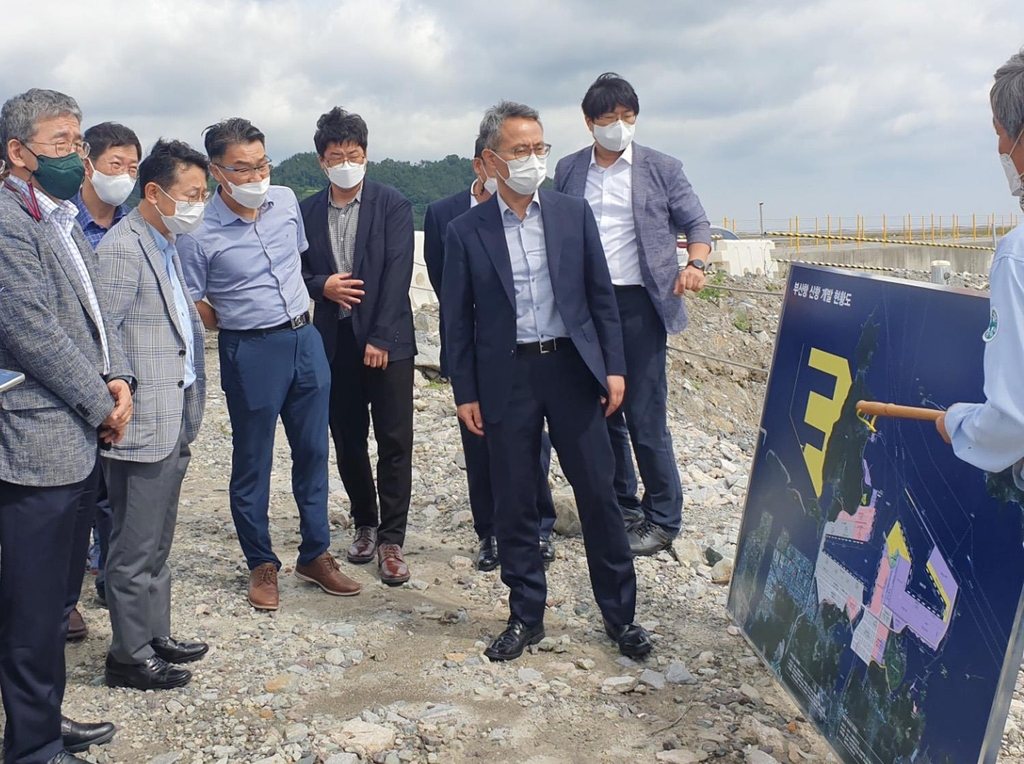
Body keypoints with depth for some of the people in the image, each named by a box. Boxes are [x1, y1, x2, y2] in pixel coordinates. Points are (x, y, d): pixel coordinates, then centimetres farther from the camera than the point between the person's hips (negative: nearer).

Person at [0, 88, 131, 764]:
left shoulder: (64, 222, 16)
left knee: (59, 596, 19)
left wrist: (119, 380, 1)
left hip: (81, 440, 10)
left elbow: (96, 313, 18)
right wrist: (100, 405, -10)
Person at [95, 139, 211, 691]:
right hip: (143, 426, -9)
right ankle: (129, 655, 15)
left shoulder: (167, 246, 15)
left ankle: (155, 635, 31)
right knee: (135, 547, 3)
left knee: (156, 542, 19)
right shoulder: (123, 248, -15)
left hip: (175, 422, 9)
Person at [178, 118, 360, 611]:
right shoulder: (199, 233, -15)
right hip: (251, 353, -5)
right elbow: (192, 303, -6)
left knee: (313, 451, 12)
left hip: (305, 340, 5)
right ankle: (262, 565, 24)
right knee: (252, 464, 7)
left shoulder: (286, 201, 1)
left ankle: (315, 555, 26)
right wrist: (242, 329, -1)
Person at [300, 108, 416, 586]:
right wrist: (322, 286, -11)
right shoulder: (307, 211, 8)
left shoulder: (393, 206, -3)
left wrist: (380, 339, -15)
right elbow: (298, 271, 12)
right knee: (348, 442, 11)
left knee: (394, 442, -3)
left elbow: (397, 275, -9)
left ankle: (391, 540, 6)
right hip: (334, 341, 4)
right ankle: (365, 523, 28)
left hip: (387, 339, -3)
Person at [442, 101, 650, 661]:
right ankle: (526, 616, 22)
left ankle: (620, 614, 19)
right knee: (513, 504, 6)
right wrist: (465, 394, 0)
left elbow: (601, 296, 7)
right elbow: (458, 319, 3)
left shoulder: (574, 214, 4)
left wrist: (613, 367, 1)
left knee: (598, 493, 4)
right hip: (506, 378, 0)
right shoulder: (466, 231, 1)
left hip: (572, 368, 1)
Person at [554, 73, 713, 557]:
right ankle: (622, 508, 26)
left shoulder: (661, 168, 4)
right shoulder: (569, 171, 11)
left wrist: (694, 264, -14)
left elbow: (695, 222, 6)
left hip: (638, 304, -3)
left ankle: (662, 520, 10)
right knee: (601, 414, 11)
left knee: (646, 417, -5)